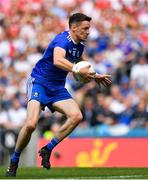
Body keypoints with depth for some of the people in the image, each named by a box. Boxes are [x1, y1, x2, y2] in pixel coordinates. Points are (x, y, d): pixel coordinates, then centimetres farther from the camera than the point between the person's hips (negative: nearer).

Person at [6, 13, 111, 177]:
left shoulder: (79, 46, 8)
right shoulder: (63, 40, -19)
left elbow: (81, 61, 34)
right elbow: (57, 60, -41)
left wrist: (95, 76, 27)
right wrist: (77, 70, -50)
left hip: (58, 88, 7)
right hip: (39, 82, -7)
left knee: (76, 116, -17)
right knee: (31, 124, -24)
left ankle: (48, 149, -5)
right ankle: (14, 162, -3)